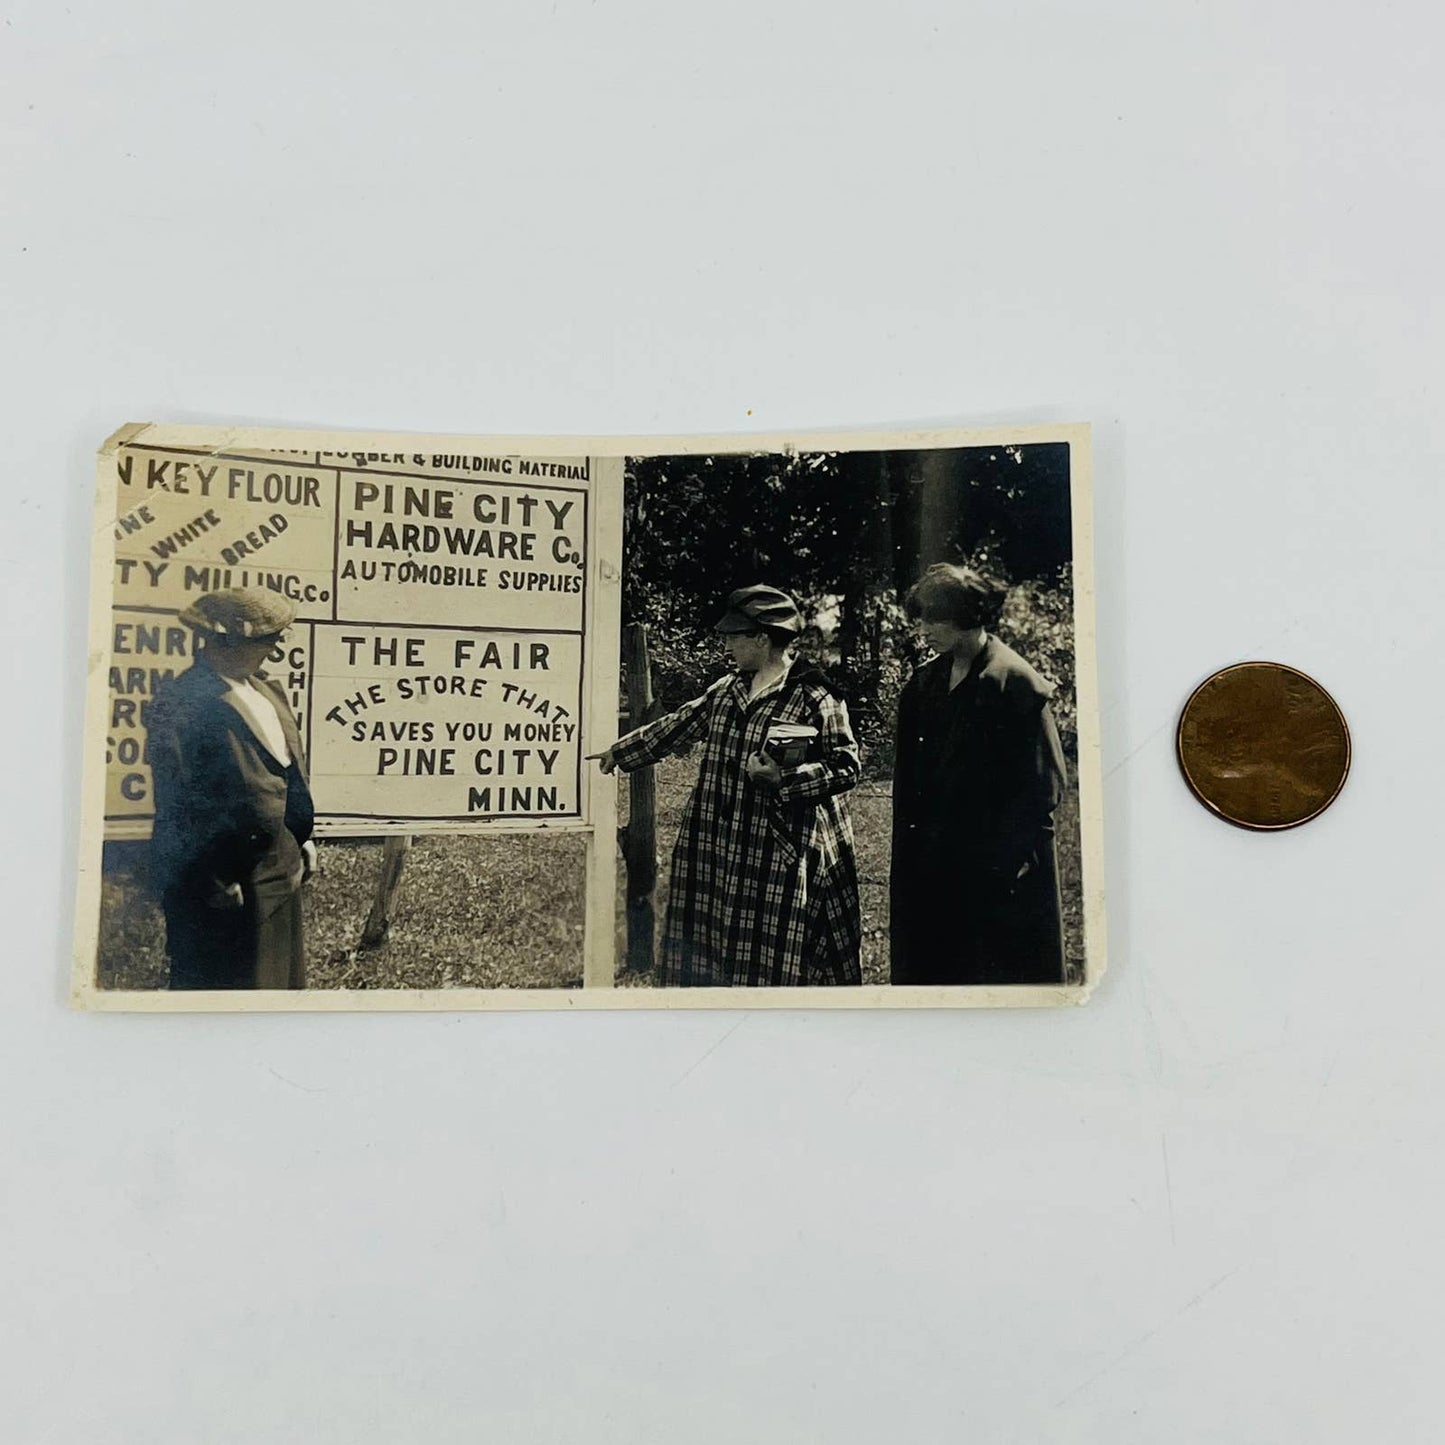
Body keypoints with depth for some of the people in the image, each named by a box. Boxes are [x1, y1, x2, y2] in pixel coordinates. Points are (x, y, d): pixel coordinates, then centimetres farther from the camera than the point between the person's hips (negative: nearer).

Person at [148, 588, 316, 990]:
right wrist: (212, 882, -18)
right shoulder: (182, 702, -18)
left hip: (280, 870, 8)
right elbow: (177, 802, -19)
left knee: (281, 978, 19)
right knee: (226, 983, 7)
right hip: (224, 879, -8)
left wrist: (303, 840, 16)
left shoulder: (268, 692, 9)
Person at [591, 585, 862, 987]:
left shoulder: (815, 697, -10)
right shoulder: (726, 690, 13)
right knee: (713, 953, 13)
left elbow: (845, 766, -11)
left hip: (781, 855, -7)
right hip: (718, 849, 7)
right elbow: (676, 727, 23)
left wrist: (784, 778, -21)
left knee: (772, 958, -2)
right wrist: (619, 751, 28)